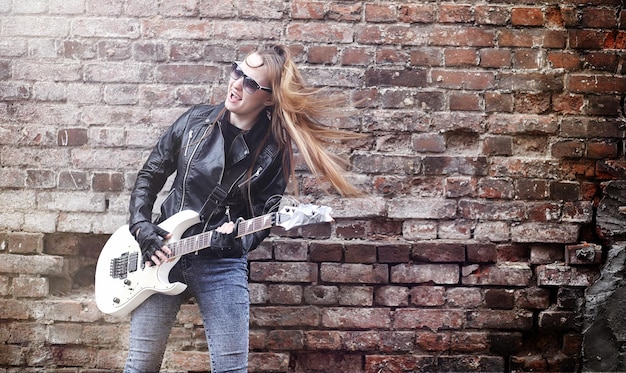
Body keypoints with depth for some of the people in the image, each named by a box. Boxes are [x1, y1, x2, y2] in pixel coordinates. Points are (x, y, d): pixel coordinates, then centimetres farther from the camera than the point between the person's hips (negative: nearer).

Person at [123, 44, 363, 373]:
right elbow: (149, 176, 7)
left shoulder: (274, 152, -7)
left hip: (222, 265, -2)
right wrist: (142, 227, -5)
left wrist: (237, 240, -23)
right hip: (162, 252, 2)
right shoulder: (195, 120, -1)